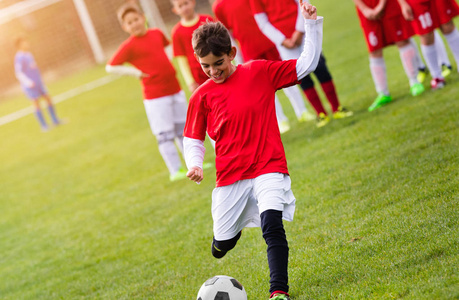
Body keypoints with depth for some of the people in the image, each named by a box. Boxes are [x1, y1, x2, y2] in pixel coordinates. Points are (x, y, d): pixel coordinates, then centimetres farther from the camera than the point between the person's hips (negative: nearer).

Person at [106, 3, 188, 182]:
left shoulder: (156, 33, 6)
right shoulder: (129, 46, -11)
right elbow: (110, 67, -9)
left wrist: (169, 64, 11)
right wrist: (133, 71, -17)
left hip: (174, 88, 6)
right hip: (155, 96, -6)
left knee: (183, 129, 15)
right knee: (165, 134, -5)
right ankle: (175, 170, 2)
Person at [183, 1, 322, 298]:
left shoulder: (260, 72, 0)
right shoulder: (202, 96, 1)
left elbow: (307, 65, 5)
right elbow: (193, 139, 11)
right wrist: (194, 164, -9)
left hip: (268, 168, -2)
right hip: (229, 177, 2)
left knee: (272, 223, -26)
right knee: (222, 245, 8)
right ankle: (233, 228, 46)